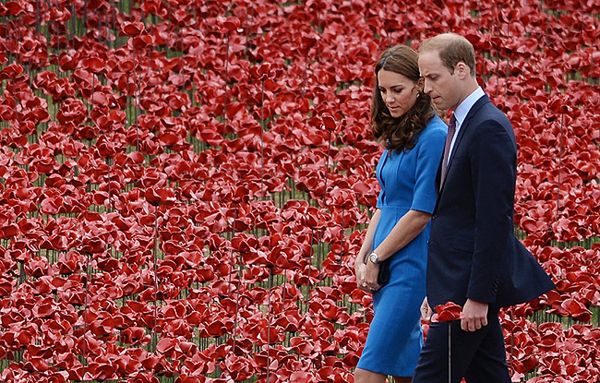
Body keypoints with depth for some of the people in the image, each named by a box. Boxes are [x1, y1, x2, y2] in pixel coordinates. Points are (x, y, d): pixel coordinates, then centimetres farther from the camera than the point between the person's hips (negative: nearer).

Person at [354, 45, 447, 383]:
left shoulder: (433, 136, -14)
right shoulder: (397, 135, 14)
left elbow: (421, 212, -17)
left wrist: (376, 258, -10)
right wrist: (364, 257, 7)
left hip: (412, 263, -9)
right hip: (389, 266, 9)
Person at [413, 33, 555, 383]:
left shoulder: (489, 128, -17)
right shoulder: (462, 124, 16)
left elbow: (495, 219, -21)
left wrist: (478, 296, -23)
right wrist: (438, 290, 20)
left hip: (469, 284, -10)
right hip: (458, 284, 10)